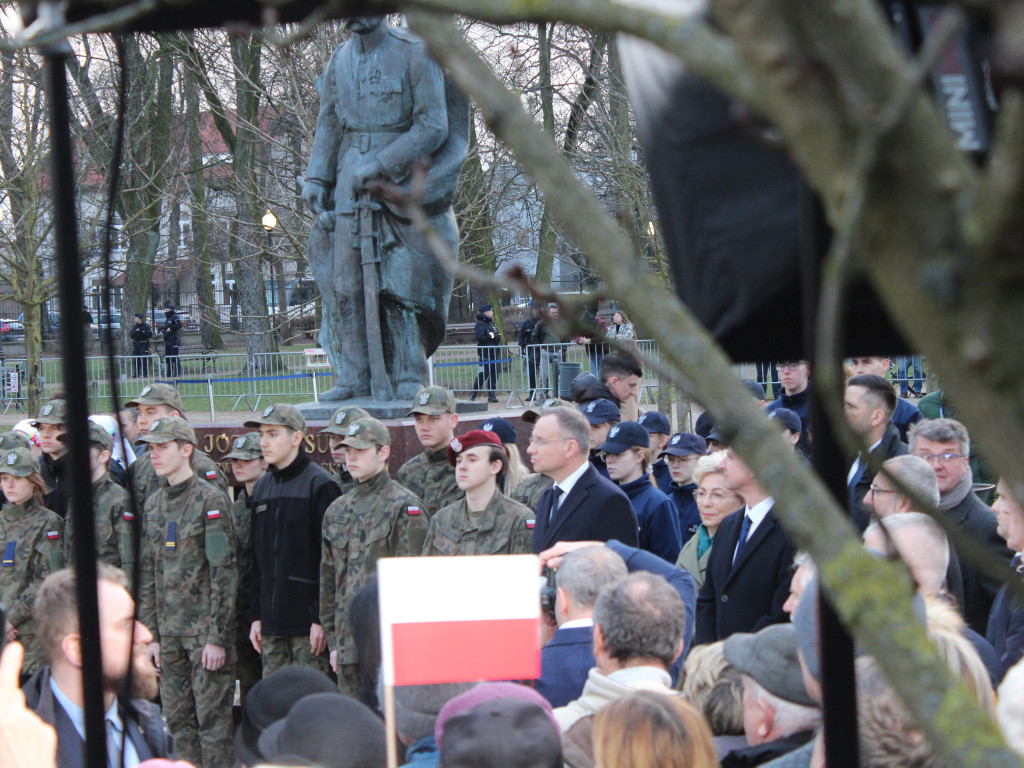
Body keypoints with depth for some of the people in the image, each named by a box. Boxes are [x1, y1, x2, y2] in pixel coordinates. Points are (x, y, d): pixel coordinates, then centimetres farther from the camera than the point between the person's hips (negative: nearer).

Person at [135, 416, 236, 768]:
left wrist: (218, 637, -14)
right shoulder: (153, 505, 12)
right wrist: (150, 633, 9)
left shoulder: (210, 500, -8)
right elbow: (147, 573, 15)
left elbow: (224, 572, -11)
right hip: (169, 631, 6)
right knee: (177, 722, 8)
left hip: (205, 630, -6)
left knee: (212, 719, -4)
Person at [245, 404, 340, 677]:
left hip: (307, 623, -7)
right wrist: (255, 615, 12)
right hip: (271, 622, 7)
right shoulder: (262, 488, 15)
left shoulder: (319, 485, -7)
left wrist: (321, 618, -15)